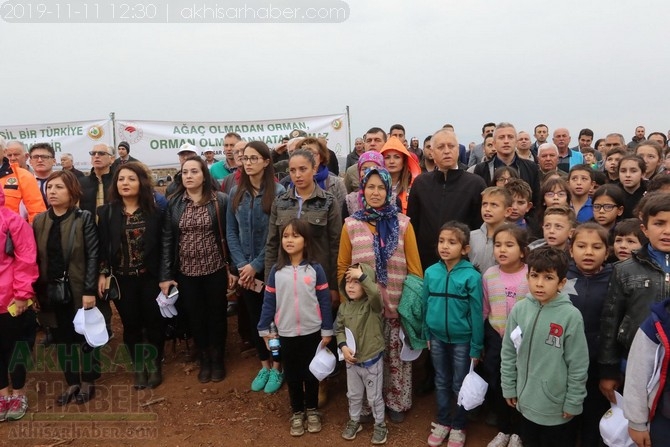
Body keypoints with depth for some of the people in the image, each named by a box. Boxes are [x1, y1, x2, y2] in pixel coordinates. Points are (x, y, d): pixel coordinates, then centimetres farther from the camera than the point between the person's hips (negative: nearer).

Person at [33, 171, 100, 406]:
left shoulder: (84, 218, -9)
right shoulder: (39, 221, 3)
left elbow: (93, 256, -13)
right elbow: (36, 259, 5)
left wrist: (90, 290, -18)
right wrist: (35, 292, 2)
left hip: (79, 290, -4)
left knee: (86, 337, 11)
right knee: (61, 339, 14)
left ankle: (88, 382, 29)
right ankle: (72, 383, 31)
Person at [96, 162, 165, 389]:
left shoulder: (154, 211, -3)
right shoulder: (106, 212, 1)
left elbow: (163, 245, -3)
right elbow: (102, 246, 2)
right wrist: (102, 274, -6)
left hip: (150, 277, -1)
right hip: (122, 278, 1)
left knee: (154, 322, 6)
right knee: (131, 324, 10)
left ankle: (154, 365, 23)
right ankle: (138, 367, 25)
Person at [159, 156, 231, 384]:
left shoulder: (221, 200, -6)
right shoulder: (174, 203, 0)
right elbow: (167, 240, 0)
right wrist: (165, 275, -4)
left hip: (215, 269, -2)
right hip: (186, 271, 2)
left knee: (217, 314, 12)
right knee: (195, 316, 13)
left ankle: (217, 359, 32)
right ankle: (204, 360, 33)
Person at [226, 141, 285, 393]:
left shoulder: (278, 192, -10)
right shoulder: (236, 193, 4)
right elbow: (231, 232, 4)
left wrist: (256, 265, -13)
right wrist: (241, 264, -7)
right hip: (245, 268, 4)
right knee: (254, 316, 13)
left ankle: (277, 368, 23)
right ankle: (264, 366, 29)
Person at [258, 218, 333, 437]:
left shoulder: (315, 269, -9)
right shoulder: (276, 270, -4)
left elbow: (324, 301, -5)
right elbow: (269, 301, 1)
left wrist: (327, 330, -4)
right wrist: (264, 329, 1)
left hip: (312, 332, -1)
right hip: (286, 334, 2)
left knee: (310, 372, 13)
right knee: (292, 374, 14)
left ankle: (312, 410, 33)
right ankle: (297, 413, 31)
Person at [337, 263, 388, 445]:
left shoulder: (373, 305, -18)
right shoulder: (344, 307, -3)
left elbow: (376, 293, -42)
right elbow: (339, 329, 5)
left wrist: (362, 276, -42)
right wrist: (343, 346, -11)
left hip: (372, 360, -4)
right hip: (352, 360, 4)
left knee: (375, 396, 12)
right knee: (353, 395, 22)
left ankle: (380, 425, 33)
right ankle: (354, 421, 43)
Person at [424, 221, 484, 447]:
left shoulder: (472, 276, -18)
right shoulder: (431, 272, -6)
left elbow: (476, 313, -12)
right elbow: (426, 305, 4)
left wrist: (476, 347, -8)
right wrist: (427, 335, 8)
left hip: (462, 340, -3)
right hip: (438, 339, 3)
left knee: (460, 386, 14)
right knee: (441, 383, 19)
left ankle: (458, 427, 33)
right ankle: (442, 422, 38)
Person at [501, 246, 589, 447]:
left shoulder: (571, 315, -18)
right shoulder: (519, 309, -8)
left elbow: (578, 365, -11)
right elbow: (508, 353, 2)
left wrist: (573, 403, -7)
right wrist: (509, 388, 4)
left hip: (558, 408, -3)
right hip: (526, 402, 3)